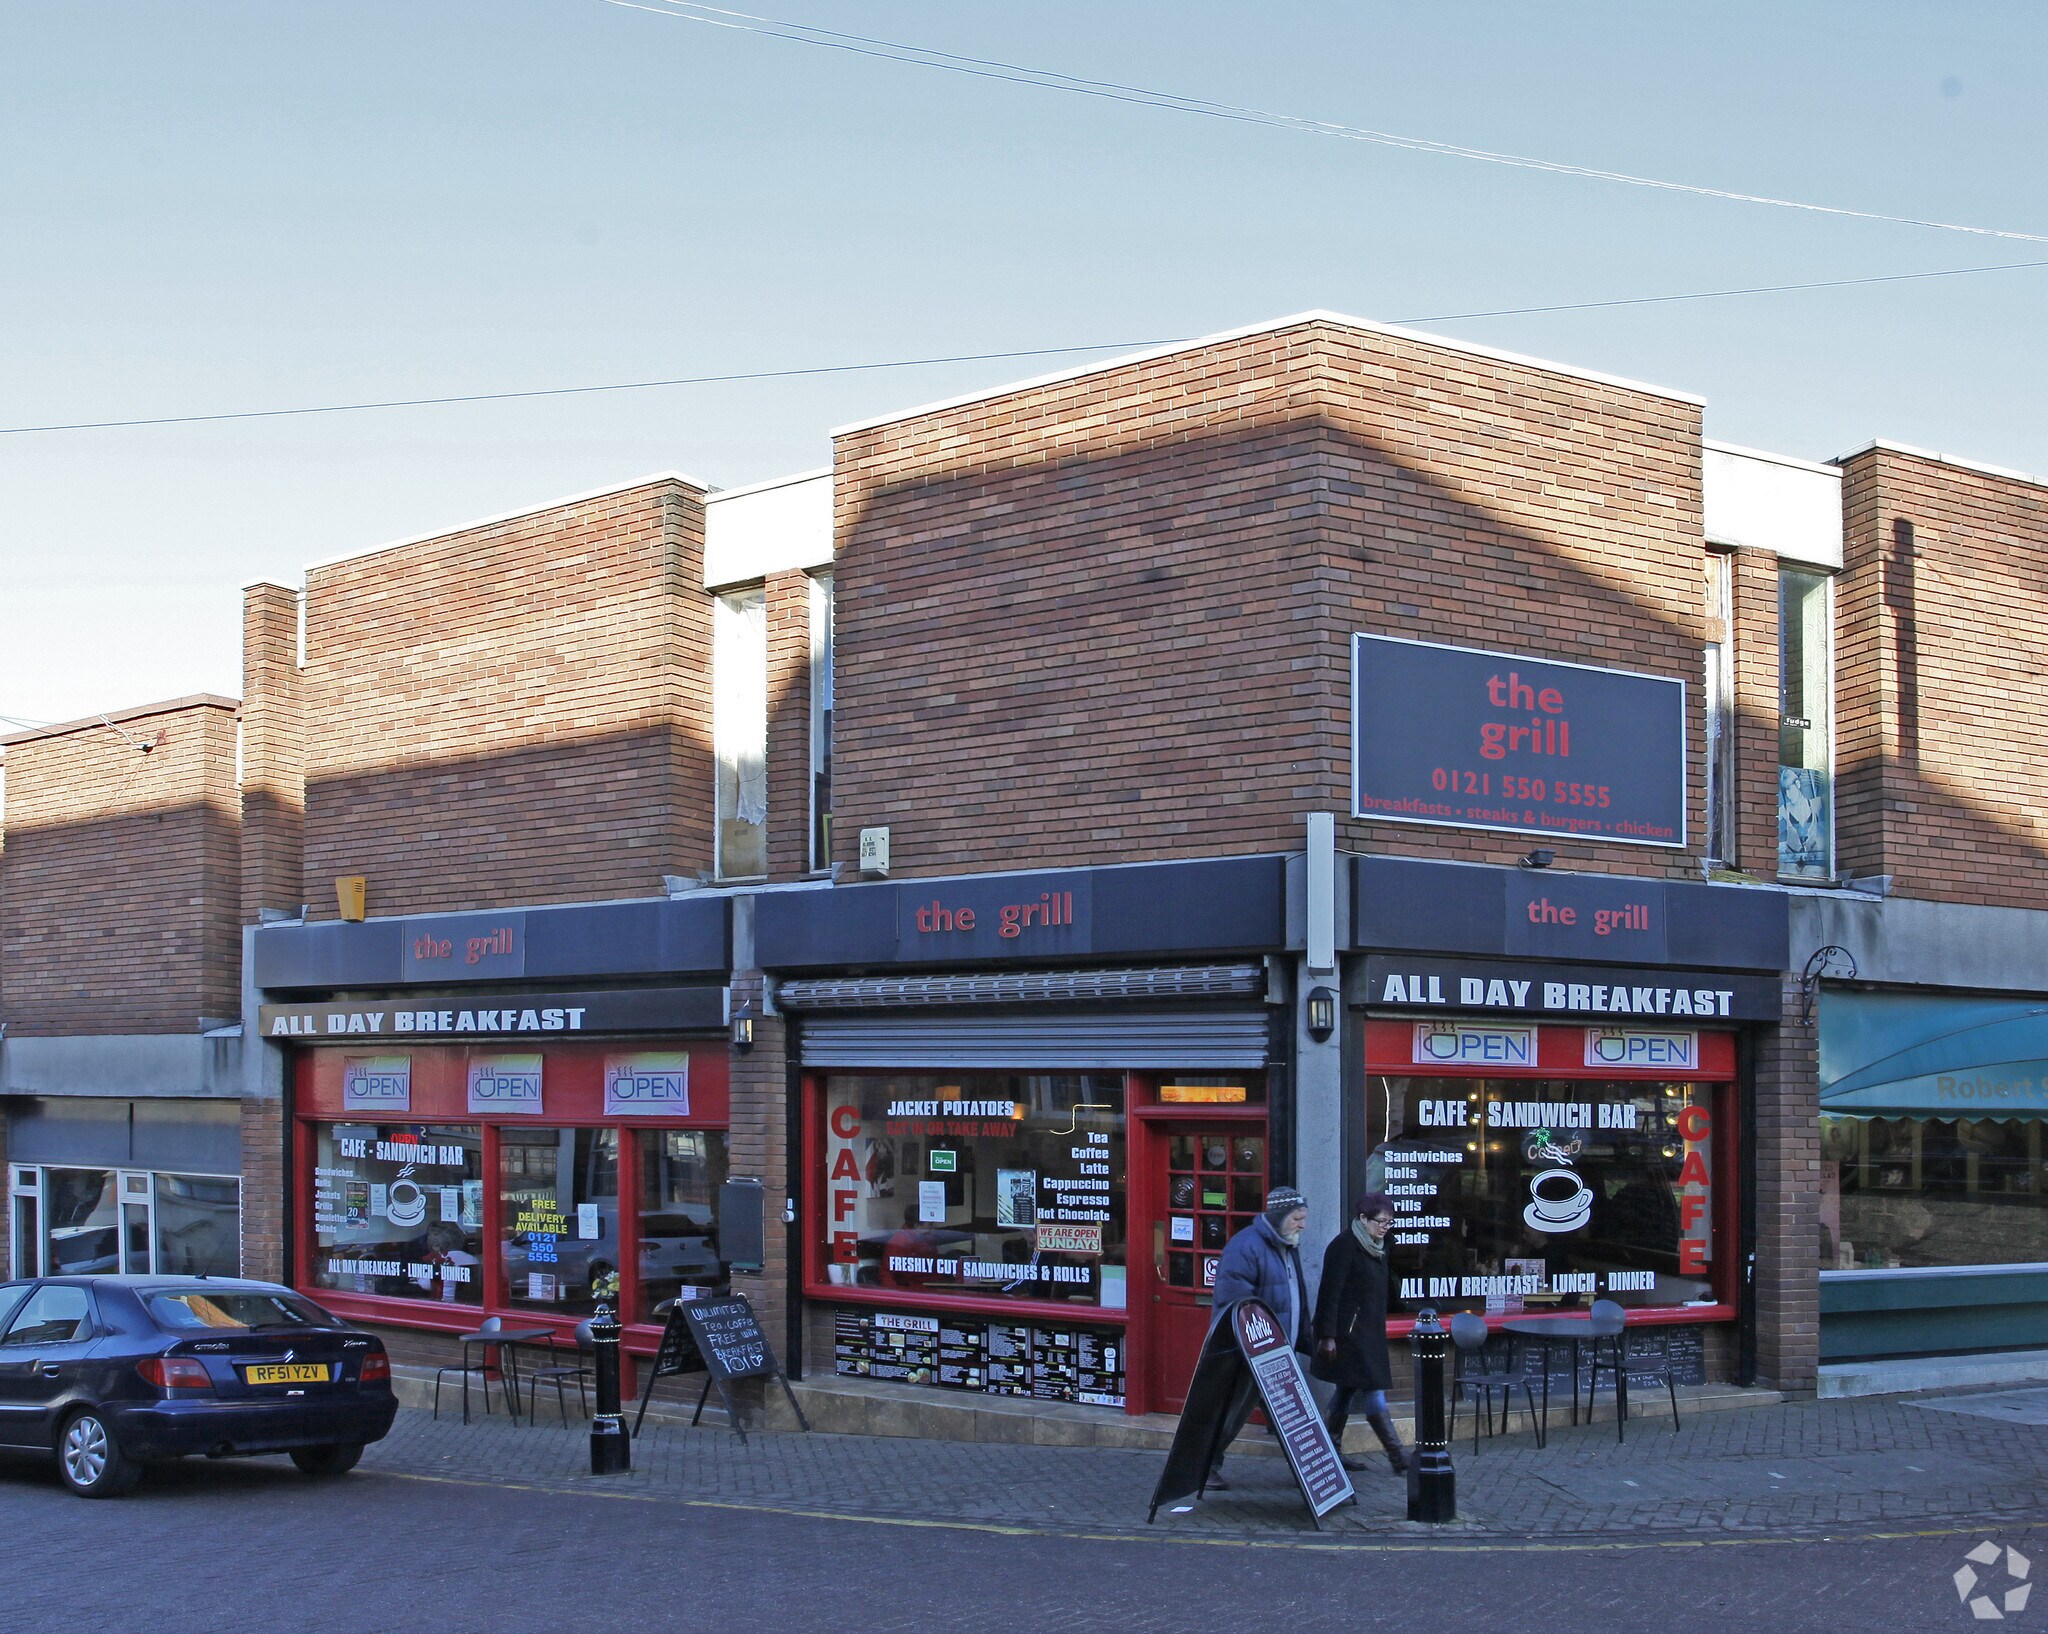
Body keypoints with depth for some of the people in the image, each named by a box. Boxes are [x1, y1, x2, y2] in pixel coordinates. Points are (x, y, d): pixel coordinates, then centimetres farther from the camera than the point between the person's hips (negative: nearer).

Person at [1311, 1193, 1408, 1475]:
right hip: (1348, 1332, -9)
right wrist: (1328, 1335, -19)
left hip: (1369, 1333, 9)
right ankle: (1398, 1456, -10)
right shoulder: (1345, 1246, -14)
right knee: (1374, 1392, -9)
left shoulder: (1377, 1248, 13)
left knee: (1348, 1389, 13)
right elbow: (1330, 1292, -17)